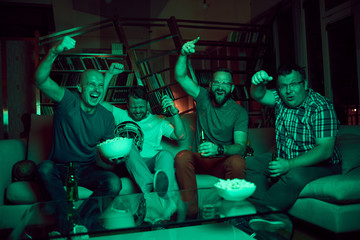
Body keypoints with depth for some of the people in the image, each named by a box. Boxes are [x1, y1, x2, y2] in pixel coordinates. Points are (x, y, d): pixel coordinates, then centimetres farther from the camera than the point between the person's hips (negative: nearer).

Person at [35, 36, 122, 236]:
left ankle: (82, 221, -9)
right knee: (45, 168, -34)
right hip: (60, 167, -1)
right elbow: (41, 79, -29)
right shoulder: (68, 101, -11)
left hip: (87, 169, 2)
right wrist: (55, 52, -46)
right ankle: (66, 227, -23)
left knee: (114, 183, -25)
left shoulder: (107, 117, -1)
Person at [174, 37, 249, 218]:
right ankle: (191, 213, -26)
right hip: (200, 160, 2)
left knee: (238, 162, -35)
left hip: (224, 161, -2)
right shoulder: (203, 98, 5)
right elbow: (180, 77, -3)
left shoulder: (239, 112, -3)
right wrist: (184, 55, -21)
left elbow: (241, 147, -14)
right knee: (182, 156, -31)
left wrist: (219, 149, -35)